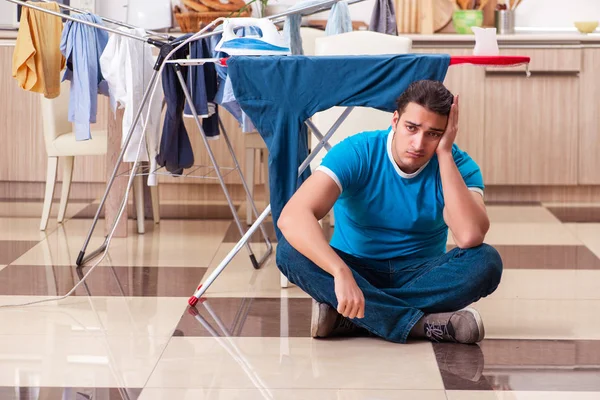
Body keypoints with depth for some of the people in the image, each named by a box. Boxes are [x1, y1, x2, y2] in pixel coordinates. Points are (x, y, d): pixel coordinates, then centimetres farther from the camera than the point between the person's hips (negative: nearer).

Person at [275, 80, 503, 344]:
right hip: (357, 271, -1)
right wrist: (341, 272, -50)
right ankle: (422, 324, -33)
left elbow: (470, 237, -34)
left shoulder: (458, 165, -14)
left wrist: (444, 154, -30)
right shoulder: (356, 153, -19)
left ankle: (345, 317, -28)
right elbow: (292, 216, -34)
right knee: (290, 251, -30)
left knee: (486, 261, -29)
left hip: (421, 278, 1)